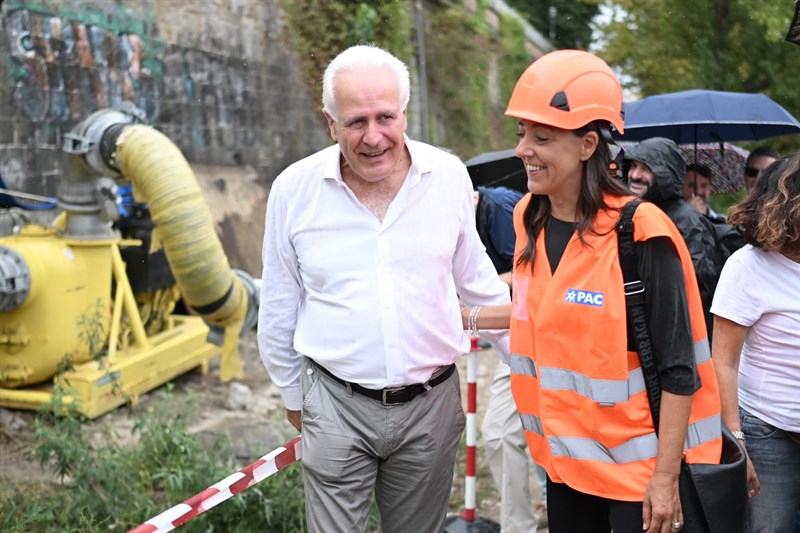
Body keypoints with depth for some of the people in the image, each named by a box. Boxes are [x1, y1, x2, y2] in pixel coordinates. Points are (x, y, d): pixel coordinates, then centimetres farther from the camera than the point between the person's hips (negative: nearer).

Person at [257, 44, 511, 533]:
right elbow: (279, 308, 5)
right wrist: (293, 395, 13)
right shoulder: (295, 189, -7)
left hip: (431, 403, 2)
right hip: (336, 405, -1)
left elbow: (476, 279, 11)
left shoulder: (449, 176, -4)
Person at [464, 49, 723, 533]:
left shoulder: (639, 234, -20)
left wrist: (666, 477, -17)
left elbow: (679, 370, -17)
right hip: (565, 457, 6)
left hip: (638, 467, -6)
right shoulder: (530, 219, 0)